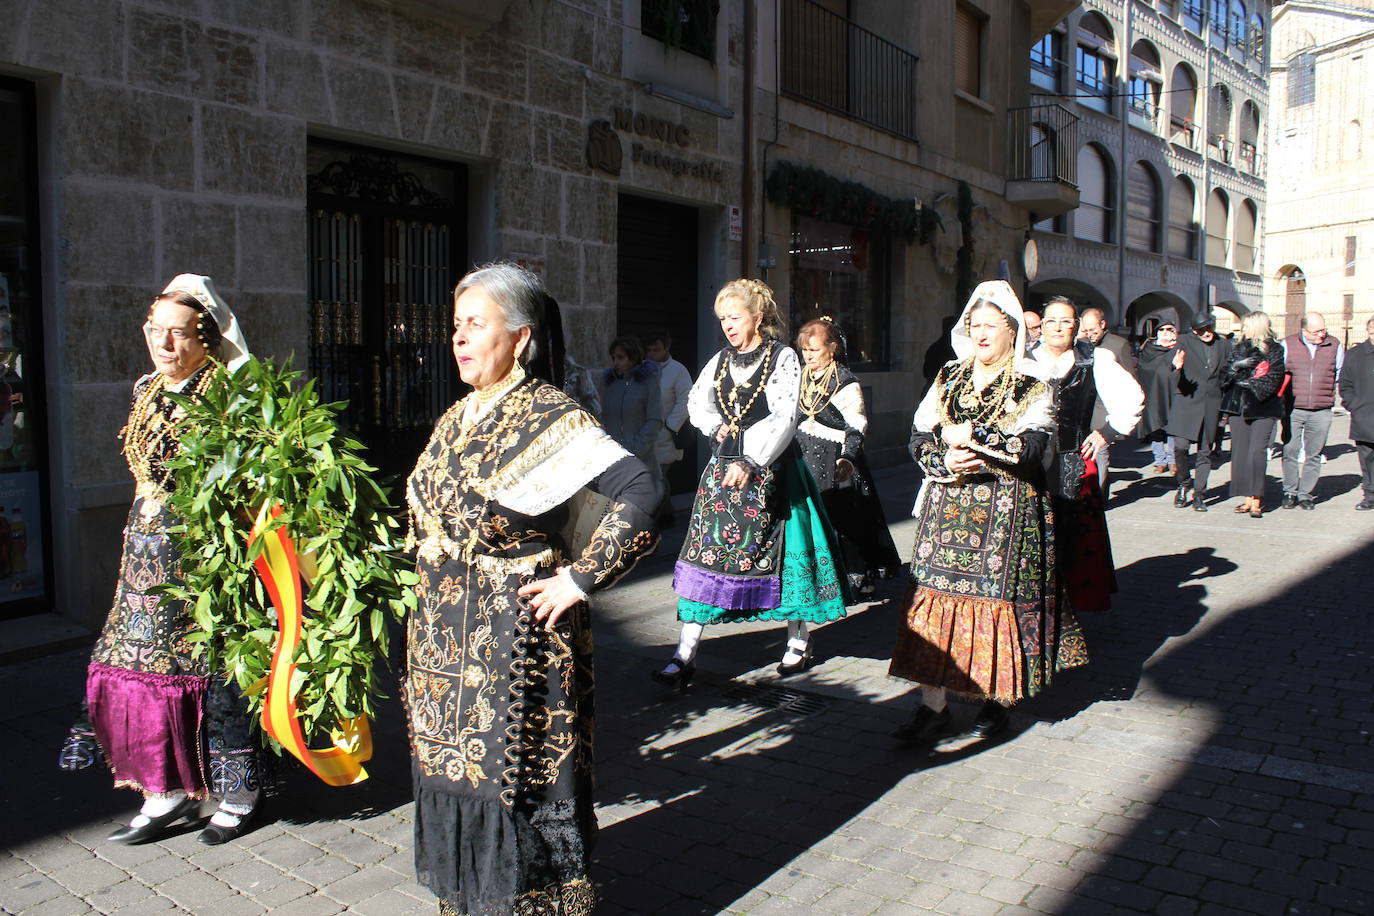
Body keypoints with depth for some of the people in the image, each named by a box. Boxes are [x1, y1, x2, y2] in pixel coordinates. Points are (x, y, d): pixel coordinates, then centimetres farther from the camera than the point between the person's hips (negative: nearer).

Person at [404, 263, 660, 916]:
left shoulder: (549, 418, -15)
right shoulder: (457, 419, 10)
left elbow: (639, 491, -26)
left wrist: (580, 578, -22)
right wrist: (432, 603, 15)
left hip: (515, 645, -8)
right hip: (445, 641, 8)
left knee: (516, 788, 3)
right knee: (455, 782, 17)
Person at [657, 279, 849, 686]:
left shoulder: (783, 357, -6)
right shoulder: (720, 360, 11)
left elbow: (785, 419, -16)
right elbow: (696, 404, 19)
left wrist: (750, 462, -26)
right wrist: (719, 427, -2)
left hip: (769, 469, -5)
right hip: (723, 467, 5)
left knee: (780, 551, 3)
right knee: (706, 552, -1)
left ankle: (799, 641, 23)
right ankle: (686, 655, 1)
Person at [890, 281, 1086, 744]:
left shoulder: (1031, 387, 0)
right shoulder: (948, 379, 12)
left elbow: (1031, 449, -15)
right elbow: (919, 437, 5)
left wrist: (972, 436, -15)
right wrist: (945, 462, -13)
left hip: (1007, 511, -3)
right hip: (947, 506, 3)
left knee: (999, 597, 0)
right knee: (935, 594, -2)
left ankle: (997, 699, 18)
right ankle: (933, 705, 4)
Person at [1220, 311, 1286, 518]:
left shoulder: (1275, 351, 1)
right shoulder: (1239, 349, 14)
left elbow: (1273, 379, -5)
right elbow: (1226, 375, 7)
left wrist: (1252, 386, -11)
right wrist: (1237, 366, -11)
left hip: (1263, 408, -4)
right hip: (1238, 406, 4)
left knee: (1257, 452, -12)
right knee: (1240, 452, 1)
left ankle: (1257, 500, -9)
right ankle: (1248, 498, 8)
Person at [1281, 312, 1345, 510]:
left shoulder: (1335, 347, 5)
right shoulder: (1288, 345, 0)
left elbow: (1340, 376, 18)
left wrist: (1331, 395, 14)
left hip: (1321, 412, 2)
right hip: (1293, 409, -1)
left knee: (1313, 455, 5)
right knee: (1290, 452, 0)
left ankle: (1305, 494, 13)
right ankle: (1290, 492, 11)